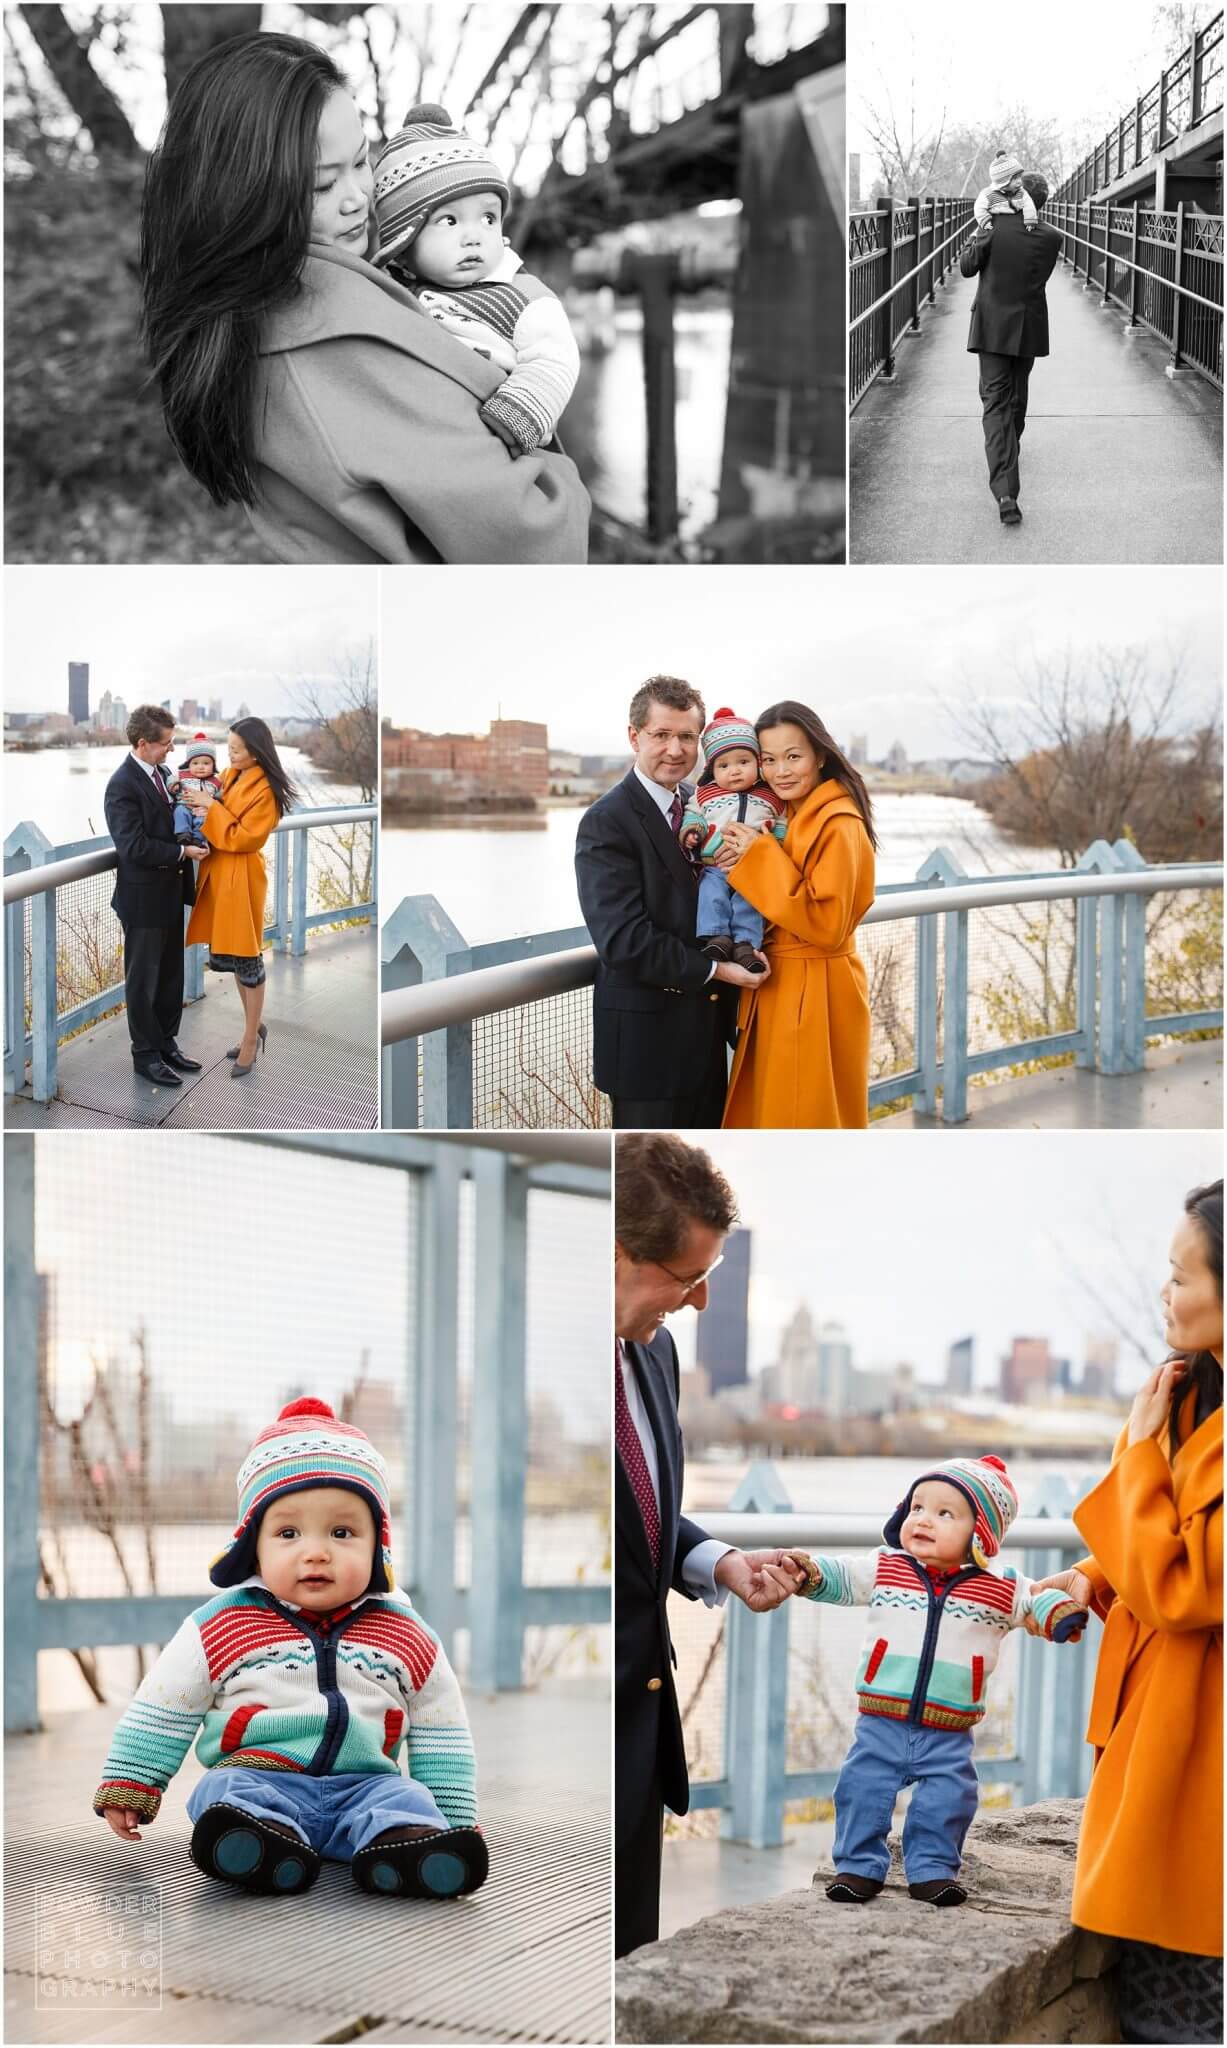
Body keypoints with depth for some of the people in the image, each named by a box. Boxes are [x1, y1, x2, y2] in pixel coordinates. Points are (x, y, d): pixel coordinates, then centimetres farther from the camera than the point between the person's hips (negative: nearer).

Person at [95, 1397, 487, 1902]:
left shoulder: (407, 1638, 11)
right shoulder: (220, 1627, 6)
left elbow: (440, 1736, 18)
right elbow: (162, 1712, 12)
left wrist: (457, 1822, 14)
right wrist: (127, 1786, 9)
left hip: (364, 1784, 1)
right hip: (255, 1774, -1)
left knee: (406, 1800, -27)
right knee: (230, 1791, -31)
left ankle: (400, 1843, -59)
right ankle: (260, 1845, -61)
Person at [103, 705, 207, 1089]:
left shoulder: (160, 773, 6)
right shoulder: (123, 785, -21)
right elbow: (134, 846, -25)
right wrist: (183, 852, -20)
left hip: (169, 894, 8)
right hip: (143, 898, -8)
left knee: (171, 975, 17)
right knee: (143, 980, 5)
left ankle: (165, 1042, 29)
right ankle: (146, 1054, 15)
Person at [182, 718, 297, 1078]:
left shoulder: (264, 791, -18)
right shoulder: (230, 775, 7)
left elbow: (243, 837, -19)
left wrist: (212, 808, -18)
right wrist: (203, 806, -3)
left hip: (241, 877, -9)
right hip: (218, 872, 9)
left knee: (246, 958, 1)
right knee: (229, 954, 16)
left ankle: (251, 1039, 12)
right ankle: (254, 1028, 30)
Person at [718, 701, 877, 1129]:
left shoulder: (839, 825, -17)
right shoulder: (781, 816, 10)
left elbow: (826, 925, -23)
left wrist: (760, 858, -23)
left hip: (814, 1000, -9)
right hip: (772, 992, 9)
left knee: (805, 1120, 2)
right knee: (765, 1115, 16)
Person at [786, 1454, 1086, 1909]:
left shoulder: (1002, 1590, 1)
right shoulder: (884, 1570, 3)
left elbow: (1036, 1600, 10)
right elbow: (837, 1577, 3)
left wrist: (1061, 1613, -11)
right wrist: (809, 1569, -17)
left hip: (949, 1734, 0)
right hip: (881, 1723, 0)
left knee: (945, 1802, -1)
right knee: (863, 1791, -3)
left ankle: (933, 1868, 17)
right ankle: (859, 1866, 11)